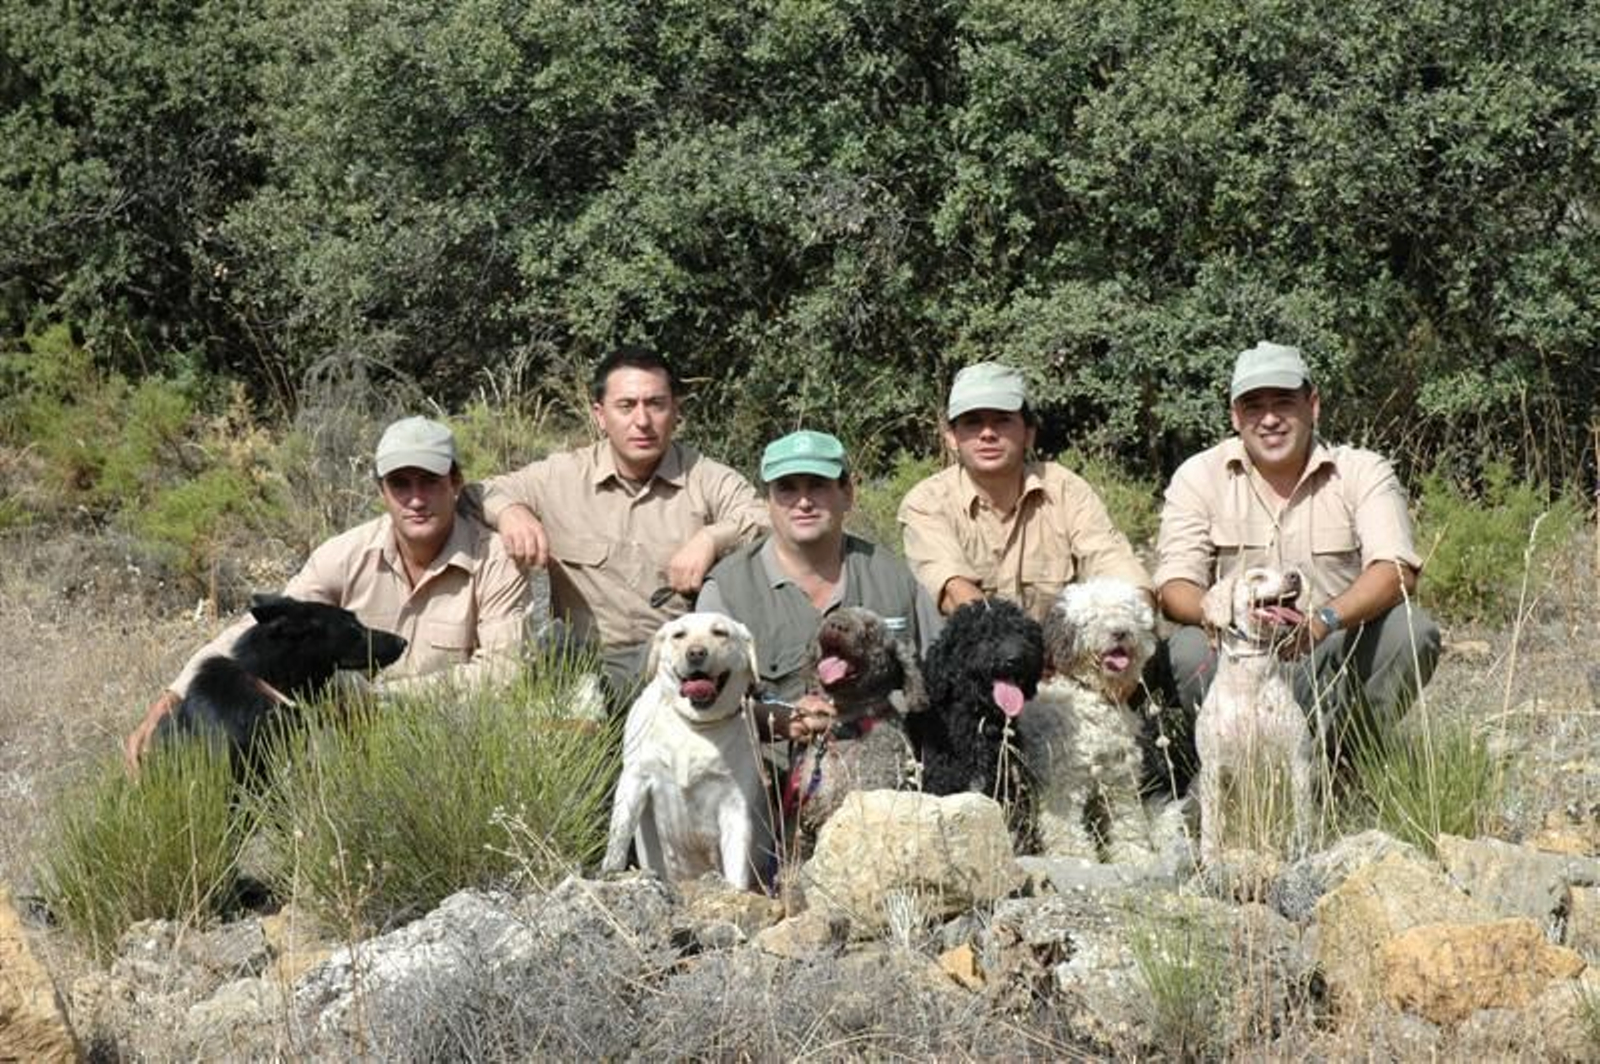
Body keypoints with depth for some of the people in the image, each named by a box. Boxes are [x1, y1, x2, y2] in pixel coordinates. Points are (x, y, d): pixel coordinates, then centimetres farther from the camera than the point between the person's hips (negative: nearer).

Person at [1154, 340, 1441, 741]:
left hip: (1335, 667, 1)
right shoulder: (1198, 477, 2)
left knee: (1412, 629, -26)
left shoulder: (1363, 472, 1)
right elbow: (1175, 587, -7)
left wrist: (1324, 620, -35)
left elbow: (1396, 571, -15)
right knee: (1188, 649, -30)